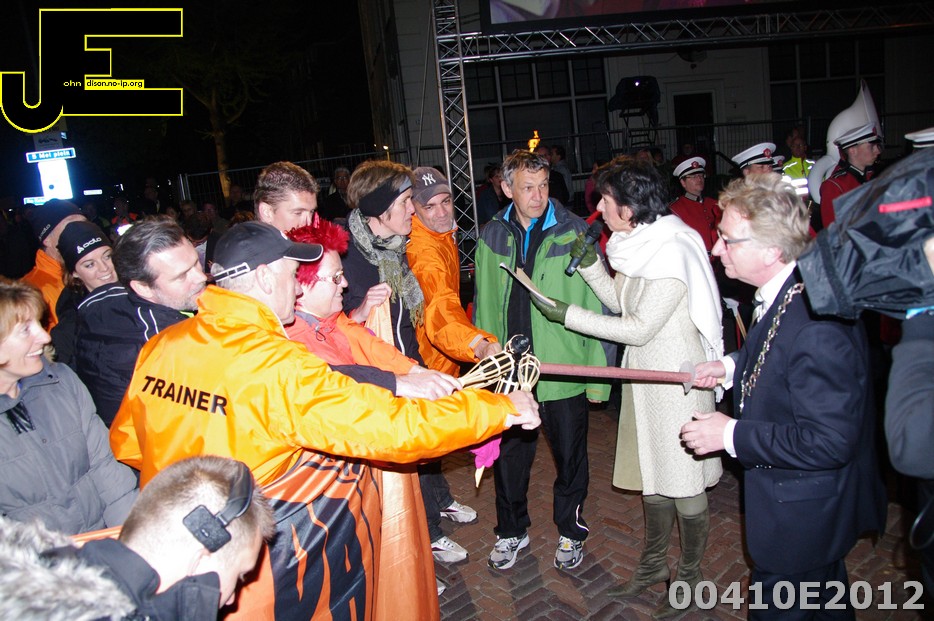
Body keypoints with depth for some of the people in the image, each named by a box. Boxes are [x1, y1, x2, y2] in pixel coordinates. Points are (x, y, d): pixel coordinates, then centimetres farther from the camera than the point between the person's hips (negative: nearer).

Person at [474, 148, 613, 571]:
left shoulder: (574, 233, -9)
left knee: (569, 457, 15)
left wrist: (599, 370, -10)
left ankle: (570, 531, 39)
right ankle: (511, 530, 39)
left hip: (565, 372, -2)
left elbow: (597, 306, -8)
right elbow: (485, 306, 7)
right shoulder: (492, 237, 1)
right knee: (509, 457, 16)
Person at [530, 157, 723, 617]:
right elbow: (618, 300, 13)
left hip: (677, 380, -8)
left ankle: (689, 577, 28)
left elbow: (640, 328, -22)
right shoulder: (639, 244, 5)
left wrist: (567, 315, -18)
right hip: (645, 375, 9)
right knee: (652, 476, 19)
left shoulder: (673, 251, -22)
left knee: (684, 483, 8)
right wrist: (589, 263, -2)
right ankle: (654, 565, 38)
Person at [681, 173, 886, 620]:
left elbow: (828, 442, -32)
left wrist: (731, 434, -26)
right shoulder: (783, 294, -4)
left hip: (800, 517, -9)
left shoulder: (817, 323, -35)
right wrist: (731, 367, 1)